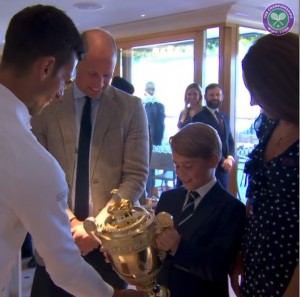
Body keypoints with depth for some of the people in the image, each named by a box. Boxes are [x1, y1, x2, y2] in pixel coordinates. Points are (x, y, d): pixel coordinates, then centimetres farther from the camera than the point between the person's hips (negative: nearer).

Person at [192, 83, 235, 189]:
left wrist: (230, 158, -4)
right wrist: (222, 161, -14)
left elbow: (230, 141, 16)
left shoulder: (224, 117, 17)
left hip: (224, 168, 7)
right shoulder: (199, 117, -7)